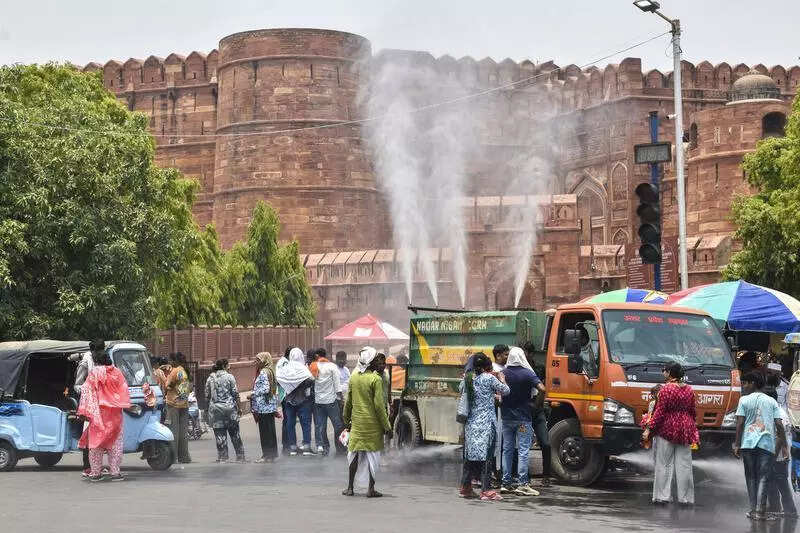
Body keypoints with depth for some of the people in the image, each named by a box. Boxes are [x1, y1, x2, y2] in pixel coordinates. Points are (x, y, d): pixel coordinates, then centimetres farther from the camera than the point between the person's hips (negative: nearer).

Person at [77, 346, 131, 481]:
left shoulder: (94, 373, -7)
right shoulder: (116, 372, 4)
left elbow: (87, 393, -8)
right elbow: (125, 391, 10)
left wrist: (85, 412, -6)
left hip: (99, 414, -3)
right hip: (115, 414, 3)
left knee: (96, 440, 5)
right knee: (115, 442, 7)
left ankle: (96, 472, 5)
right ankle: (115, 472, 5)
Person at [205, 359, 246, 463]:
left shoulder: (210, 378, 5)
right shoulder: (229, 377, -4)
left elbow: (207, 395, 7)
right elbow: (235, 393, -4)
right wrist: (239, 407, 3)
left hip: (215, 408, 2)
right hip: (229, 407, -2)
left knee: (220, 435, 5)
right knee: (235, 434, 7)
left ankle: (222, 457, 4)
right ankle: (240, 457, 9)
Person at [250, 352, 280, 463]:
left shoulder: (263, 373, -13)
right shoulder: (269, 371, 15)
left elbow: (265, 389, -21)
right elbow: (275, 388, 18)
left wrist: (253, 395, -12)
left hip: (264, 406, -10)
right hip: (270, 406, 10)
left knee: (265, 431, -5)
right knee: (270, 430, 12)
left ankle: (267, 455, -3)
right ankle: (273, 453, 16)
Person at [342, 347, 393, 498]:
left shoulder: (354, 377, 4)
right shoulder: (376, 379, -13)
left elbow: (348, 401, 10)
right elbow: (379, 405, -14)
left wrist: (347, 420, 23)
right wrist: (387, 426, -8)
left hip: (357, 421, 5)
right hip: (373, 423, -5)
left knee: (354, 453, 12)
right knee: (373, 453, 4)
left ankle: (350, 487, 16)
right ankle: (371, 489, 5)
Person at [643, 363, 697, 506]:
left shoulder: (666, 389, -11)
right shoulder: (689, 390, 7)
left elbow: (660, 412, -14)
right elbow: (693, 412, 11)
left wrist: (649, 430, -11)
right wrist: (692, 428, 24)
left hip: (667, 429, -5)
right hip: (684, 430, 5)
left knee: (664, 464, 2)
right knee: (684, 464, 8)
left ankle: (663, 495, 2)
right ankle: (685, 497, 9)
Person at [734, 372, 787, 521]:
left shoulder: (744, 400, 3)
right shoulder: (771, 401, 9)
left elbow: (740, 423, -1)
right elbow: (779, 425, 3)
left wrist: (737, 444, 3)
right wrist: (782, 443, 10)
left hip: (748, 443, -1)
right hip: (767, 444, 1)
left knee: (751, 477, 9)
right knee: (763, 478, 2)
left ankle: (753, 510, 8)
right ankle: (760, 511, -6)